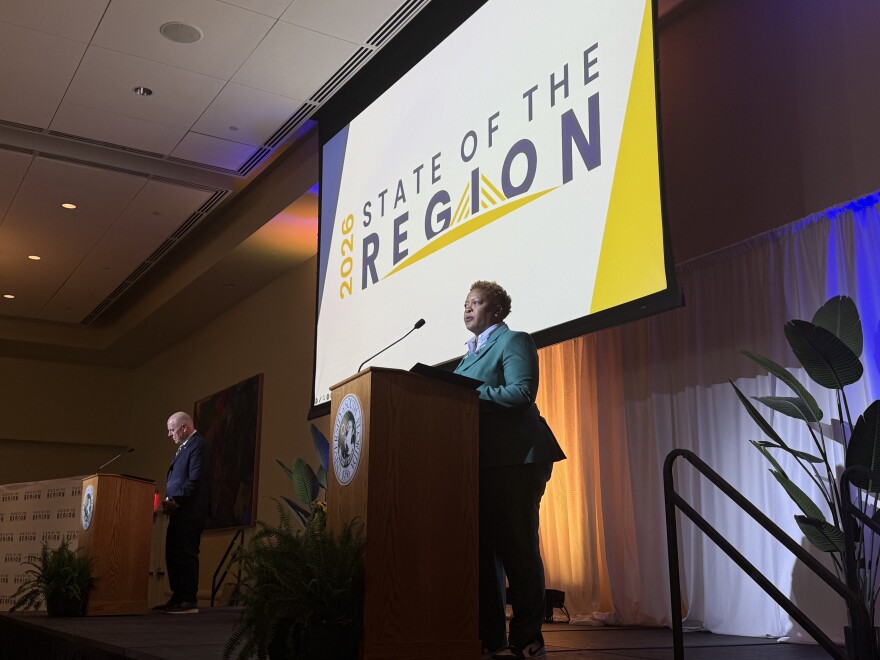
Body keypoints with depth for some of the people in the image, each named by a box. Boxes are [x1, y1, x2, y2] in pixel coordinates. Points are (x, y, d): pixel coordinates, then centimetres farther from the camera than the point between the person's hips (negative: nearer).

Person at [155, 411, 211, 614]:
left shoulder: (198, 445, -11)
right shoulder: (185, 446, 21)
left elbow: (195, 481, -19)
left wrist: (176, 501, -18)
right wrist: (170, 502, 9)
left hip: (190, 512, -10)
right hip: (179, 512, 10)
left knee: (186, 555, -7)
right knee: (173, 555, 11)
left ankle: (190, 601, -4)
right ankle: (177, 598, 18)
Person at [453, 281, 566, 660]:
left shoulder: (513, 341, -2)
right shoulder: (470, 354, 24)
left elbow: (522, 392, -17)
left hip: (515, 459, -9)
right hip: (480, 462, 9)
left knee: (516, 546, -5)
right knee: (483, 547, 8)